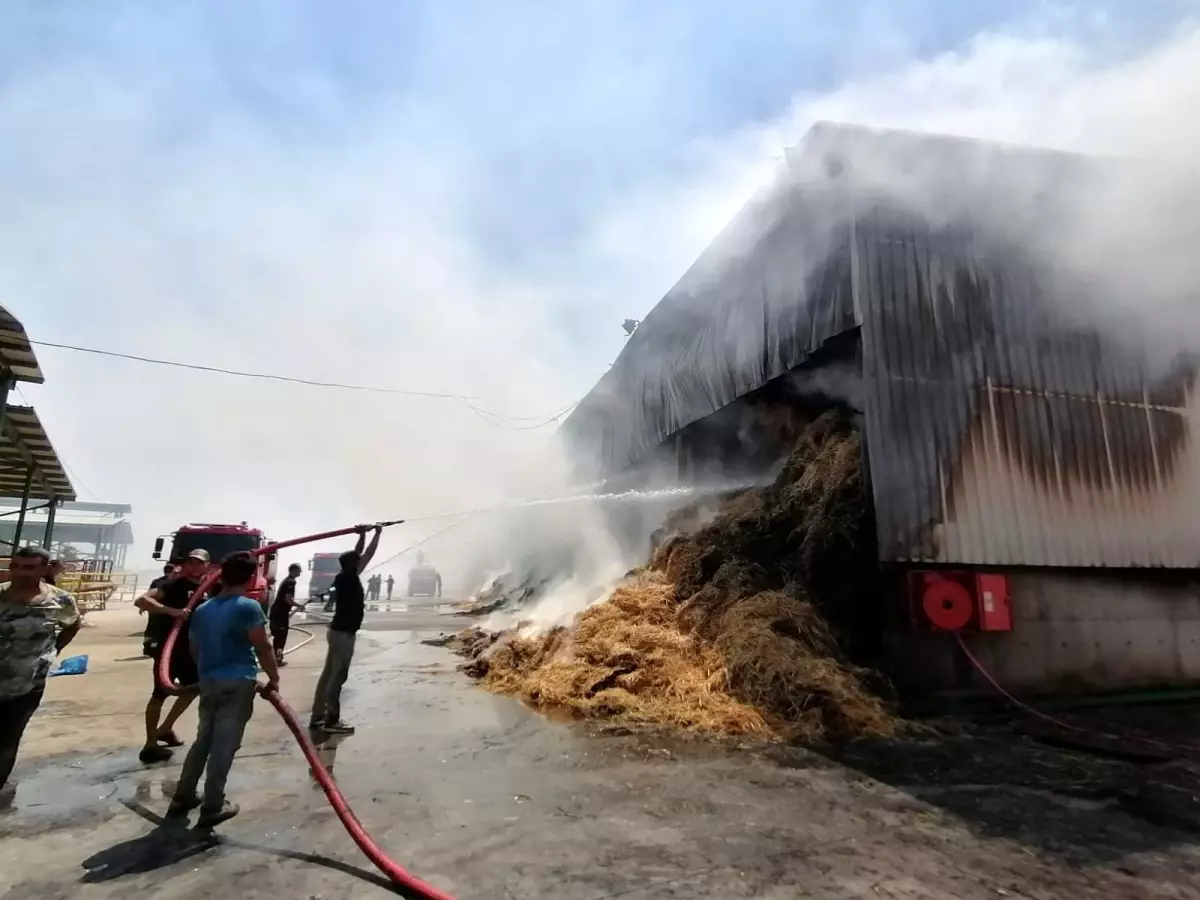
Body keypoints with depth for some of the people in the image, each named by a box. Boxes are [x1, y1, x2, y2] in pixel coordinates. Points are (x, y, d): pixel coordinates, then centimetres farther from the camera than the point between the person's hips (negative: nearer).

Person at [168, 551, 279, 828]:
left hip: (208, 682, 7)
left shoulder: (202, 609, 10)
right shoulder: (248, 607, -13)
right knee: (224, 745, 1)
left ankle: (182, 797, 29)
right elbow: (263, 648, -13)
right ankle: (212, 808, 9)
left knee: (204, 738, 21)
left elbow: (194, 649, 18)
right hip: (237, 683, -7)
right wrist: (274, 679, -1)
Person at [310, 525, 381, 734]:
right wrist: (377, 534, -9)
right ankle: (331, 721, 2)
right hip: (343, 632, -10)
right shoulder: (348, 577, -16)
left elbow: (358, 555, 18)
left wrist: (362, 535, 12)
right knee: (338, 676, -4)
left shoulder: (345, 577, 7)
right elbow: (368, 555, -17)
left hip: (338, 630, 10)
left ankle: (317, 718, 19)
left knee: (329, 674, 12)